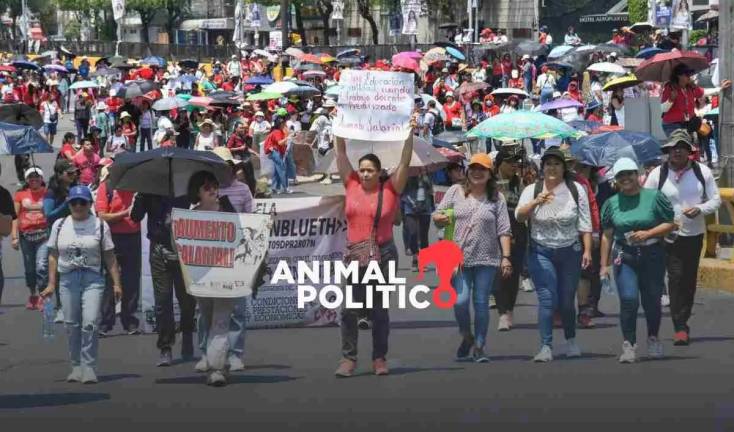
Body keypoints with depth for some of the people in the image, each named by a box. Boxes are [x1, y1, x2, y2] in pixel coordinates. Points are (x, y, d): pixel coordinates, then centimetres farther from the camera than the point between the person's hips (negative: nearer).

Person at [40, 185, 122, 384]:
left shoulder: (100, 225, 4)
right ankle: (76, 366, 15)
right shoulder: (59, 225, 10)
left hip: (93, 278, -3)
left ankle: (89, 367, -10)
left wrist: (116, 283, -1)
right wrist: (51, 284, 7)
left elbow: (109, 257, 4)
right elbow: (53, 256, 12)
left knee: (90, 323, -15)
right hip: (67, 279, 3)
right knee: (71, 324, 4)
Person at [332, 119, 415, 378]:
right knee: (349, 310, 0)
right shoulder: (352, 186, 5)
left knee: (379, 310, 5)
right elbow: (341, 155, 7)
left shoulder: (390, 190, 0)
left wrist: (410, 134, -10)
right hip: (354, 255, 2)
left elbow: (404, 162, -4)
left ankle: (379, 359, 12)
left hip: (382, 255, -2)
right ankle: (348, 358, 5)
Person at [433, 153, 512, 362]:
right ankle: (466, 337, 17)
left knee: (481, 303, 2)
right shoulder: (456, 192, 6)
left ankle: (478, 347, 11)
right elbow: (437, 216, 10)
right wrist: (440, 218, -14)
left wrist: (505, 257, -6)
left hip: (486, 259, 0)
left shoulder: (497, 198, 4)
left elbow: (504, 230, 2)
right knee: (460, 301, -9)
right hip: (459, 257, 0)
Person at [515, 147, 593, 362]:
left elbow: (585, 223, 2)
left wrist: (587, 250, -5)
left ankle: (571, 340, 31)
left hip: (570, 251, 1)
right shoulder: (532, 190, 0)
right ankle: (545, 347, -13)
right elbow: (519, 216, -14)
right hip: (541, 252, -1)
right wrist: (536, 202, -32)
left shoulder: (576, 190, 2)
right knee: (547, 298, -13)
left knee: (567, 300, 9)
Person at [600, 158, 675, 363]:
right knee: (628, 299, -14)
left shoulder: (654, 197, 0)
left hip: (652, 255, 0)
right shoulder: (612, 203, 7)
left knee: (651, 300, 8)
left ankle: (653, 339, 31)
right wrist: (604, 265, 9)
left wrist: (648, 233, -13)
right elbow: (607, 236, 11)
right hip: (624, 256, 1)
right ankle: (629, 344, -7)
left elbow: (670, 224, 1)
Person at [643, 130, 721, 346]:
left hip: (695, 234, 2)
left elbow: (716, 200, 5)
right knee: (676, 277, -13)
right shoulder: (657, 174, -2)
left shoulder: (702, 172, 2)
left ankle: (683, 321, 24)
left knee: (689, 280, 10)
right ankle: (680, 328, -15)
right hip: (669, 236, -2)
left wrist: (699, 209, -15)